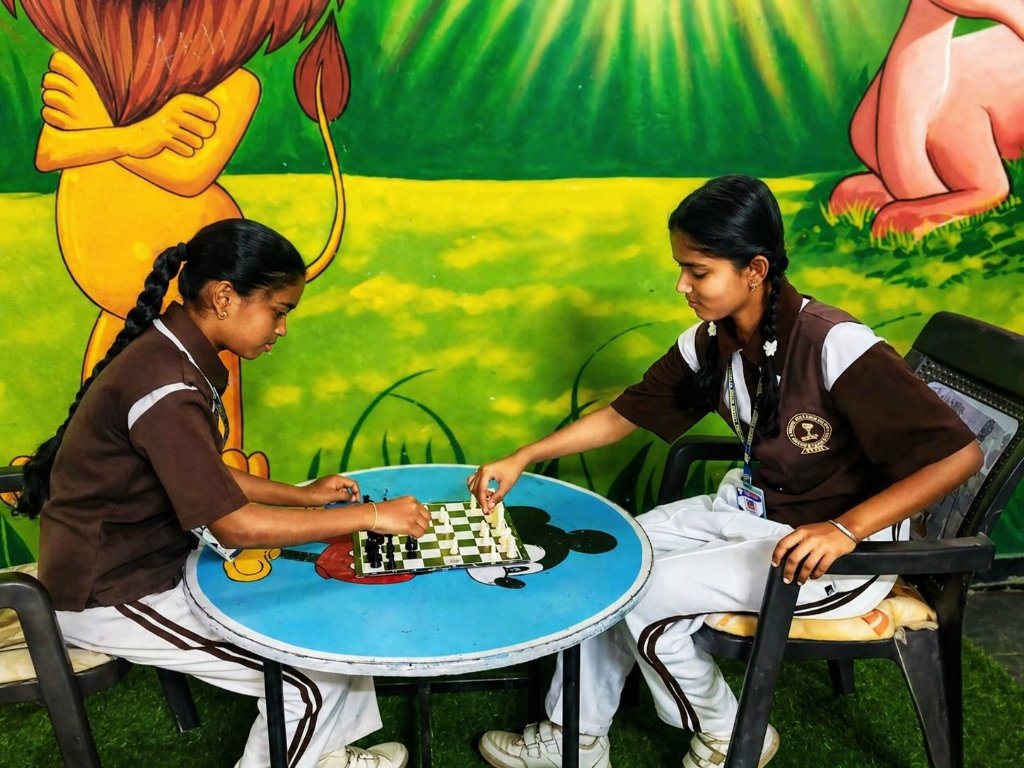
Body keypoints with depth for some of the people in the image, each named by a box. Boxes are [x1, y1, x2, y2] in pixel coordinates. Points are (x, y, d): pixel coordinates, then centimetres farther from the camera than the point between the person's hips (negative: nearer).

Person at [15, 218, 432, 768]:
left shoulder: (170, 354, 2)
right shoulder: (165, 387, -28)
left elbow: (203, 476, 11)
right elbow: (233, 524, -30)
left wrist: (303, 495, 1)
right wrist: (372, 516, -23)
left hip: (143, 558, 9)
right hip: (109, 599, -9)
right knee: (318, 680, -11)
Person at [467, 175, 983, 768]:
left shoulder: (834, 345, -27)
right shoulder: (710, 343, -4)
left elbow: (959, 454, -26)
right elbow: (625, 414, 5)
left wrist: (843, 530, -33)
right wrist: (522, 459, -3)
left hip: (843, 547, -7)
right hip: (751, 509, 8)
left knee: (642, 596, -15)